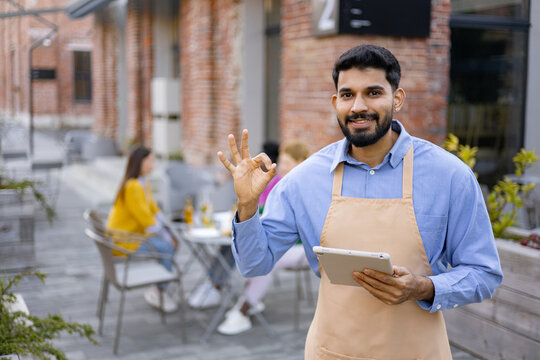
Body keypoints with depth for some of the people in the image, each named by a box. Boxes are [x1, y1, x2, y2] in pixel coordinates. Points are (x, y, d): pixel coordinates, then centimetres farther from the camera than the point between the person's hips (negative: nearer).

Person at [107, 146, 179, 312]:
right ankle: (157, 292, -2)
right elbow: (146, 220, -23)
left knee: (173, 243, 2)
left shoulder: (144, 183, 9)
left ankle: (159, 290, 7)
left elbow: (155, 211, 12)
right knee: (168, 248, -18)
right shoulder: (132, 187, -23)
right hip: (123, 241, -10)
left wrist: (169, 235, 3)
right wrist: (166, 238, -12)